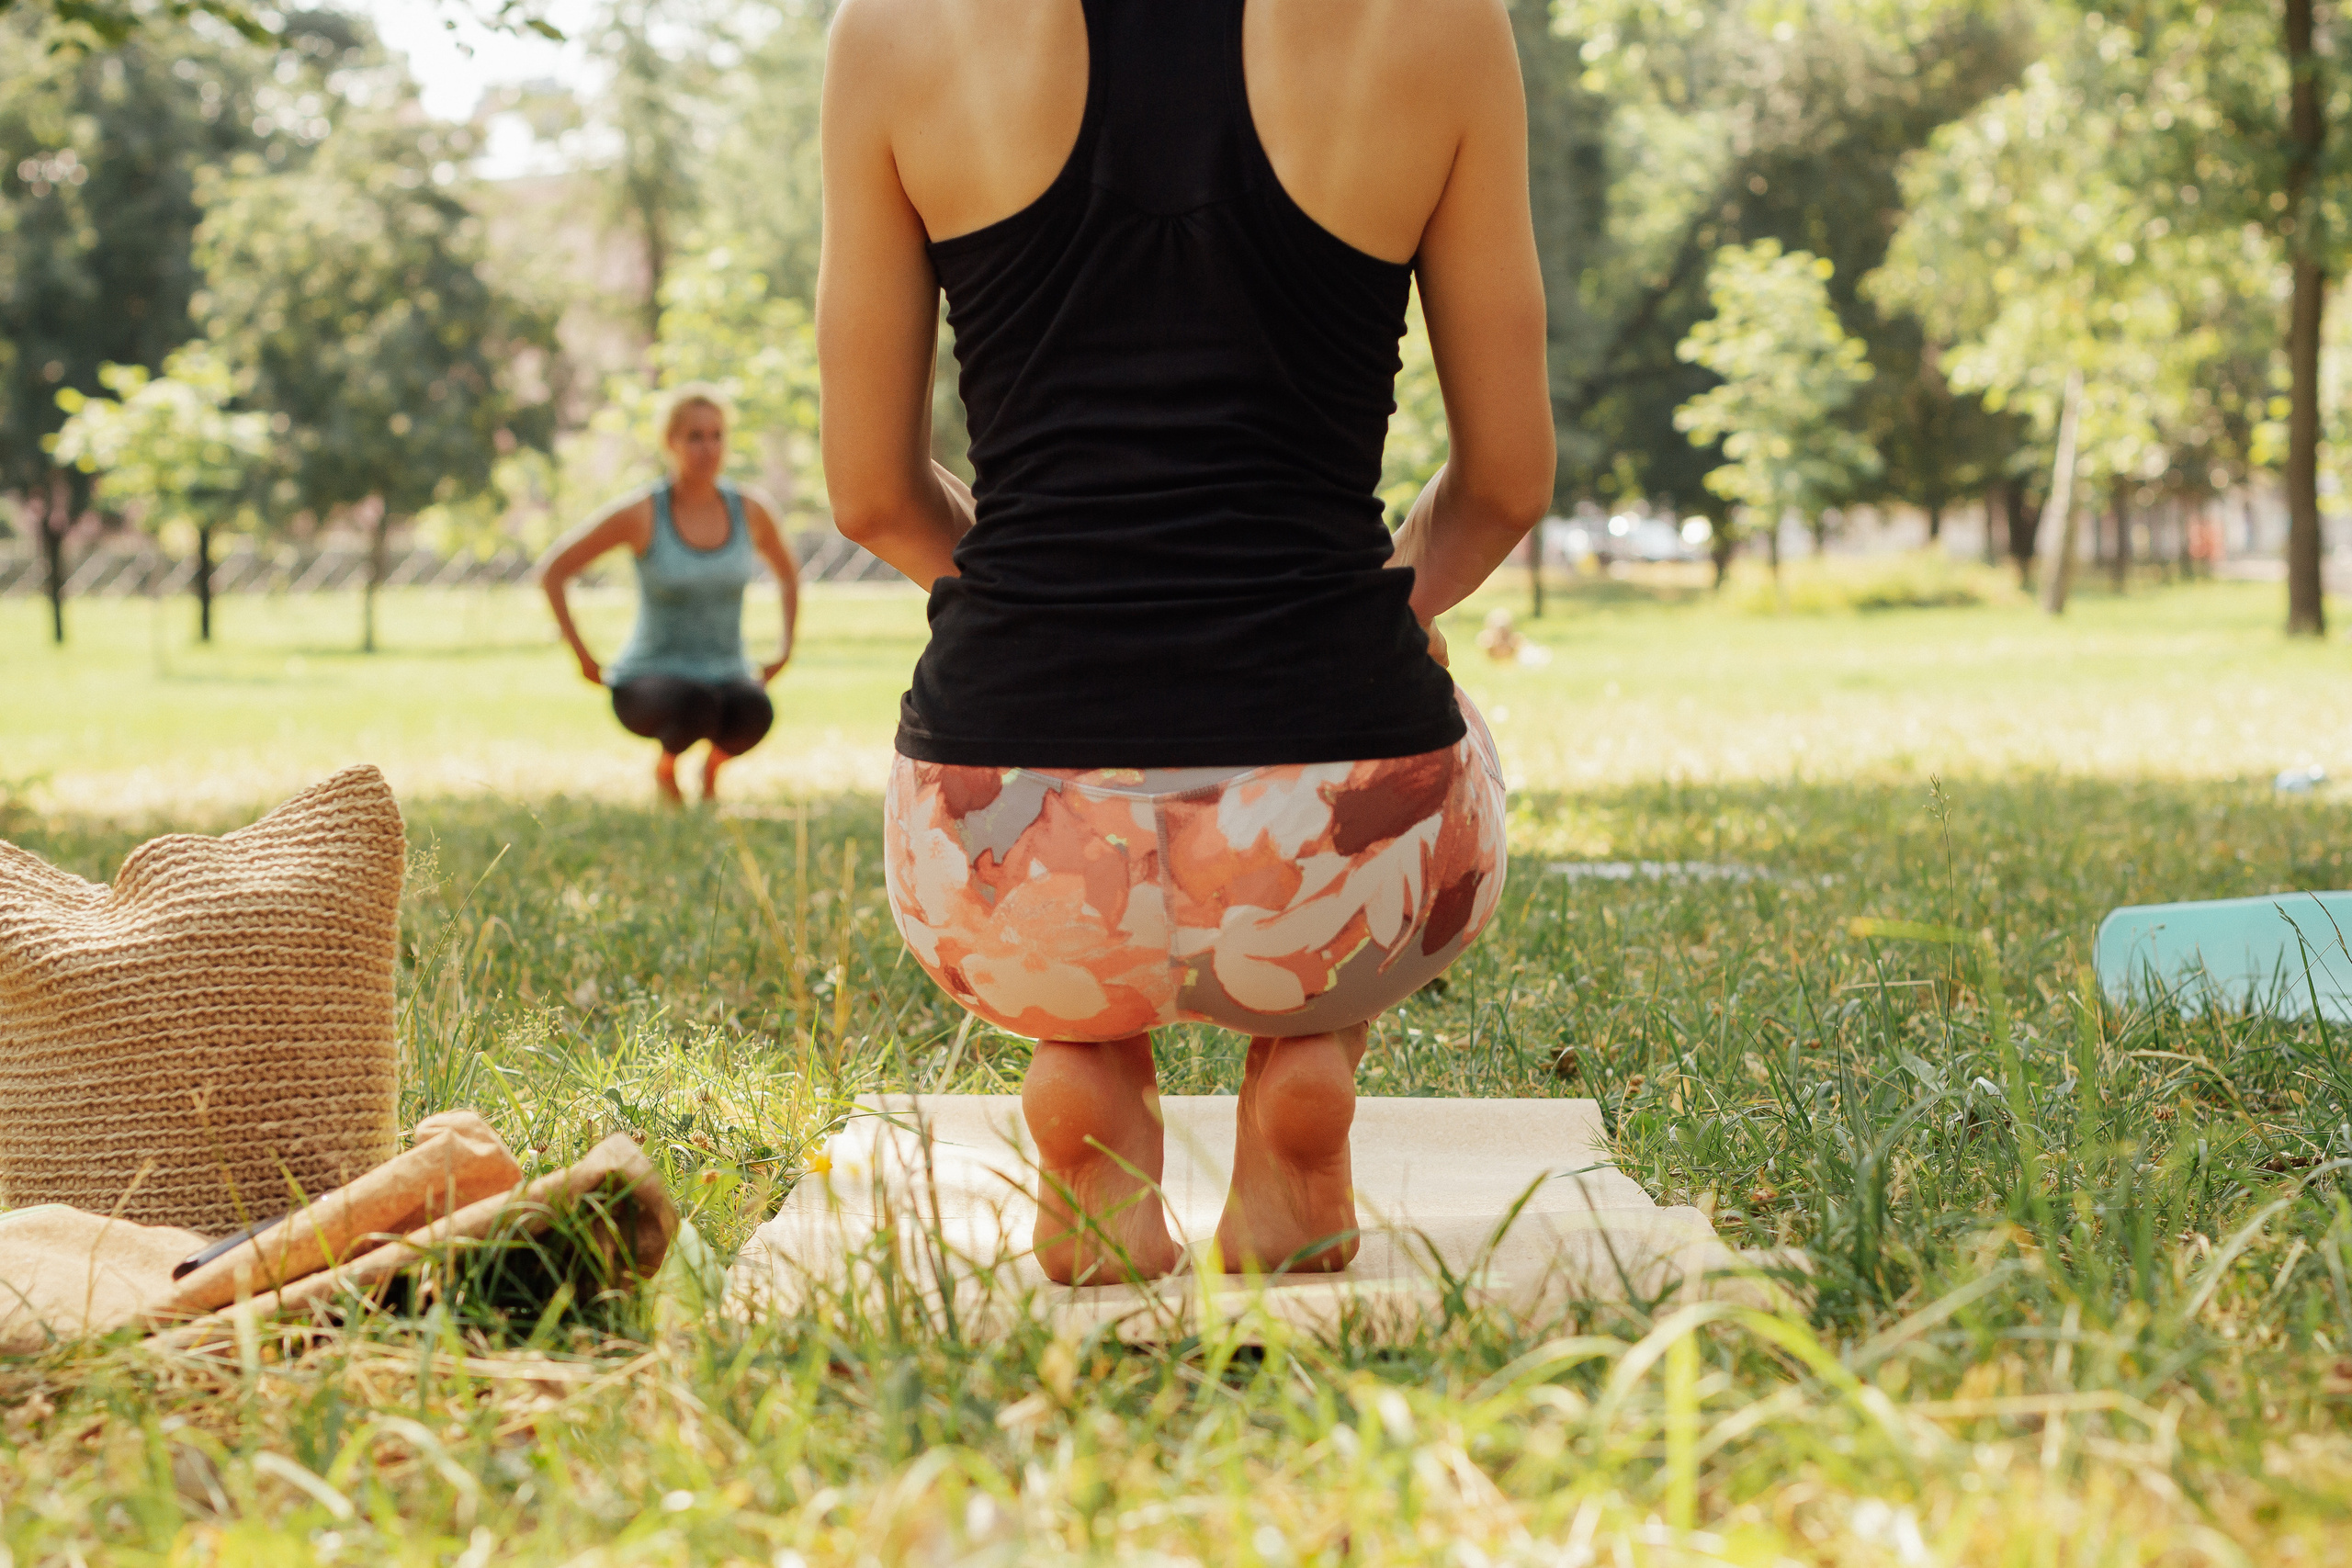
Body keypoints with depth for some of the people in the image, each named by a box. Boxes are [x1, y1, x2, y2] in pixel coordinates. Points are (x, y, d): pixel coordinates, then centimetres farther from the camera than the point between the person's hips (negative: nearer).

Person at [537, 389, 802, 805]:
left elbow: (787, 573, 20)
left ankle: (713, 765, 2)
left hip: (726, 678, 2)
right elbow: (551, 569, -5)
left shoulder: (750, 511, -2)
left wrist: (784, 654, 11)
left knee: (754, 711, -35)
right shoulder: (641, 513, -12)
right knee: (697, 704, -38)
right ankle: (665, 766, -1)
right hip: (649, 679, -2)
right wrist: (583, 658, -6)